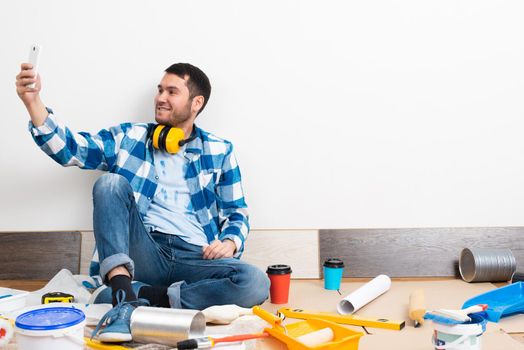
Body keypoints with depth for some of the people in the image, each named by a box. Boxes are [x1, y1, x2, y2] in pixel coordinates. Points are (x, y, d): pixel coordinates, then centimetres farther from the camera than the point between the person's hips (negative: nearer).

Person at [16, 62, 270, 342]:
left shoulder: (219, 151, 12)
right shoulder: (129, 137, 13)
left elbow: (236, 213, 15)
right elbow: (70, 149, 1)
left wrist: (230, 242, -7)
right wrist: (33, 101, -12)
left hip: (196, 258, 0)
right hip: (143, 254, 0)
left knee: (255, 283, -29)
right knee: (111, 182, -22)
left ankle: (139, 295, -23)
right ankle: (123, 289, -35)